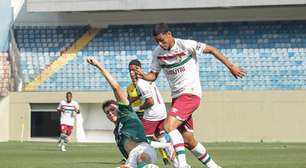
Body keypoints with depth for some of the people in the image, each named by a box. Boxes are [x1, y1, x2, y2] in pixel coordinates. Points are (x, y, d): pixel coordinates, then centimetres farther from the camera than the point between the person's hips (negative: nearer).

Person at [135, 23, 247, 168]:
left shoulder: (186, 45, -13)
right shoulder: (158, 53, 4)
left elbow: (211, 50, -5)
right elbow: (153, 75, 12)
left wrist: (231, 67, -3)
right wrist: (144, 76, -12)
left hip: (191, 93, -7)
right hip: (177, 97, 7)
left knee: (169, 126, -26)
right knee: (188, 141, 9)